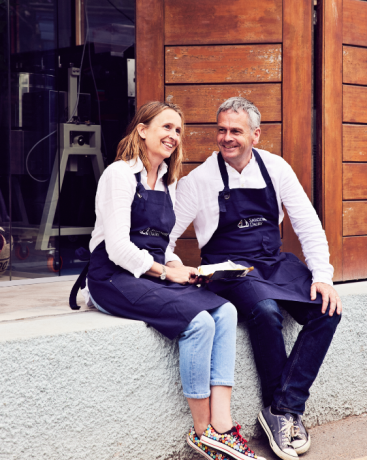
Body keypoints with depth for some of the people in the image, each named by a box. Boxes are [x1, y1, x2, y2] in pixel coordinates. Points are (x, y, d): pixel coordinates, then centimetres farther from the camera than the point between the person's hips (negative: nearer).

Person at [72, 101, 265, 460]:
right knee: (198, 321, -27)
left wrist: (178, 268, 1)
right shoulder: (120, 174, -7)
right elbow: (118, 247, -15)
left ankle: (221, 428, -22)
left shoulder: (167, 182, 19)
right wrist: (166, 272, -11)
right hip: (114, 279, -8)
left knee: (225, 312, -16)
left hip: (153, 276, 8)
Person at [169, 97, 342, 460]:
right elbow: (165, 235, -1)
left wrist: (322, 276, -7)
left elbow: (309, 226, 4)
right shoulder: (200, 179, -4)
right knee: (266, 311, -34)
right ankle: (281, 408, -14)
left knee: (327, 310, -20)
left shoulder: (276, 168, 4)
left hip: (276, 262, 4)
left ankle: (284, 409, -16)